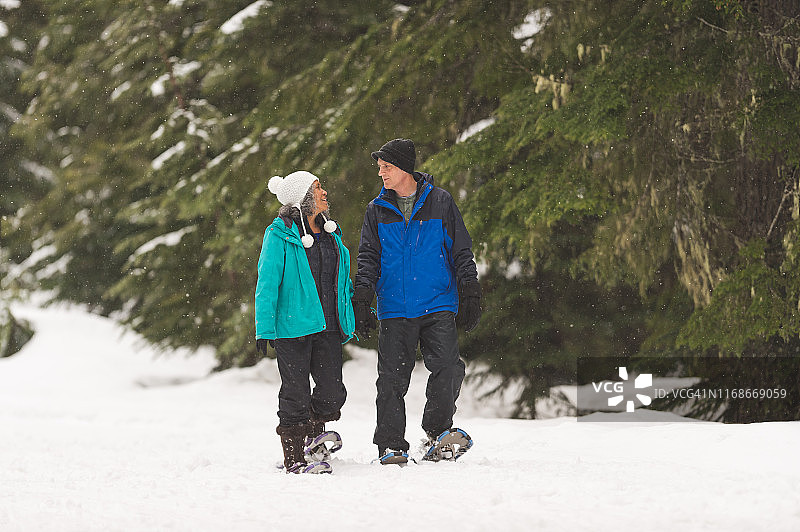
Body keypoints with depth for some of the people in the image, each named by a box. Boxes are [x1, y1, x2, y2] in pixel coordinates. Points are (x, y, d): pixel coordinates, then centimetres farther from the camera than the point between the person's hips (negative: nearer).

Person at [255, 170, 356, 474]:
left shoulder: (331, 234, 13)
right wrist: (264, 329, -14)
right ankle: (295, 457, 9)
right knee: (296, 394, -2)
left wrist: (348, 323, 18)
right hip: (293, 327, -6)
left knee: (333, 392, 0)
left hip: (328, 326, 6)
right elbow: (267, 284, -9)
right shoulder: (280, 235, -7)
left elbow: (343, 283, 21)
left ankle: (312, 432, 27)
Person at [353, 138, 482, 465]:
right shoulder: (377, 210, 10)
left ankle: (438, 431, 1)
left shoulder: (440, 202, 5)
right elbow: (368, 258, 11)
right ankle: (391, 445, 5)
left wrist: (470, 296, 2)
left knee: (448, 367, -16)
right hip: (394, 311, 2)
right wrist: (361, 301, 0)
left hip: (438, 306, -1)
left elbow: (461, 252, 8)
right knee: (392, 379, -4)